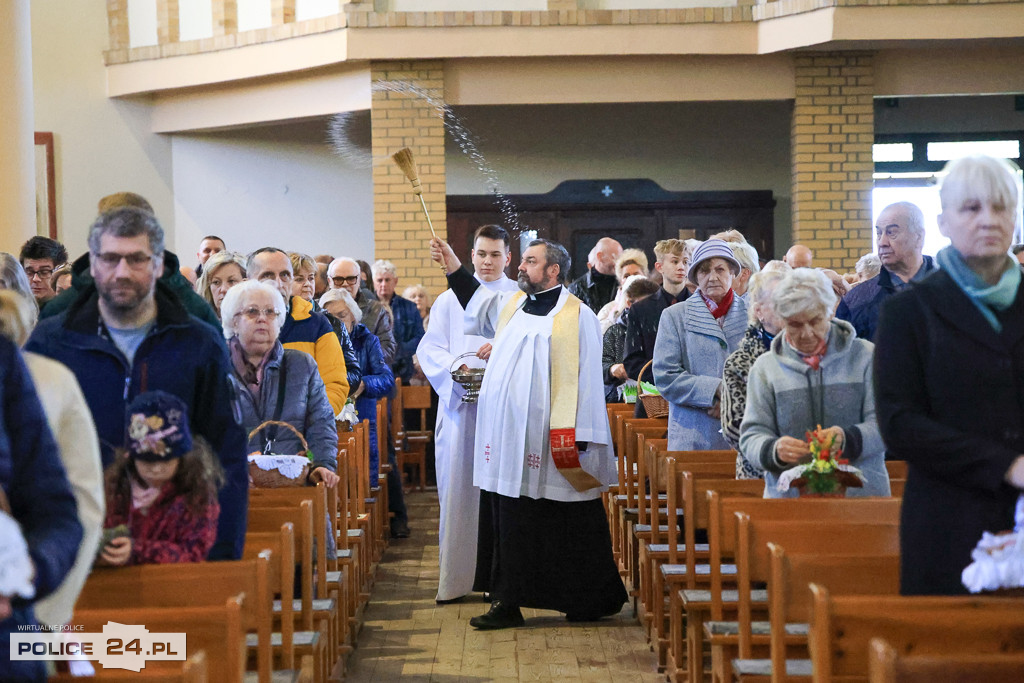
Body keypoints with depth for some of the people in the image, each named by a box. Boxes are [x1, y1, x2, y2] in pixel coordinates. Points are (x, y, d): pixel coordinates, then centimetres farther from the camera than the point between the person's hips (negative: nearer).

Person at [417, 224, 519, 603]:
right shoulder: (451, 299, 14)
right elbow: (429, 348, 7)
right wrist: (455, 365, -12)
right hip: (462, 403, 1)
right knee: (459, 490, -1)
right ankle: (455, 578, 3)